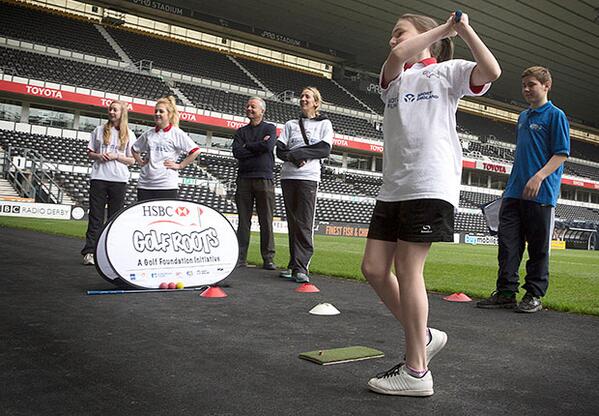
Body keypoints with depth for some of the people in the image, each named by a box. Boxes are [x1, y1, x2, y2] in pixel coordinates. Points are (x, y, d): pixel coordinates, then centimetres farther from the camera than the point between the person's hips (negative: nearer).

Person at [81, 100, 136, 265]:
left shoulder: (128, 134, 7)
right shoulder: (99, 130, 11)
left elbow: (132, 160, 5)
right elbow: (90, 153, 14)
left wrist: (116, 156, -9)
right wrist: (99, 156, -7)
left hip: (119, 179, 0)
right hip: (99, 177, 1)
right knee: (95, 216, -1)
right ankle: (89, 252, -2)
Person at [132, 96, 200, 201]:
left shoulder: (177, 133, -2)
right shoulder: (148, 134, 11)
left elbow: (195, 151, -9)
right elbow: (135, 149, 27)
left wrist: (179, 165, -8)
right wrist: (141, 163, 13)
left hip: (167, 185, -4)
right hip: (145, 184, 5)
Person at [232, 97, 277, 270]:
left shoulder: (270, 128, 10)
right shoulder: (241, 131, 18)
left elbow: (268, 146, -11)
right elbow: (237, 152, 1)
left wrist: (247, 146, 0)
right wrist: (258, 147, -4)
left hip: (264, 178, -3)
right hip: (244, 178, 3)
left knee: (266, 221, -3)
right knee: (243, 220, 2)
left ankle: (268, 259, 0)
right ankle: (241, 257, 5)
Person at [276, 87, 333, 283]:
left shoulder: (324, 124, 13)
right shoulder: (291, 124, 20)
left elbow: (325, 149, -3)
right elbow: (280, 150, 8)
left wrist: (299, 152, -10)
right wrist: (294, 158, -12)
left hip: (308, 177, -4)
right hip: (288, 176, 4)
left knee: (304, 223, -13)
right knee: (292, 222, 3)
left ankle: (300, 267, -17)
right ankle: (295, 265, 7)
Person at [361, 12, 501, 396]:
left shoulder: (447, 70, 9)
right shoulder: (393, 79, 21)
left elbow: (491, 71, -11)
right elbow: (398, 56, -3)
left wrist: (463, 30, -2)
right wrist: (443, 29, 4)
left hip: (430, 186, -6)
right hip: (393, 188, 6)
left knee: (407, 270, -8)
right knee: (374, 268, 1)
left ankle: (416, 371, 3)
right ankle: (423, 337, 20)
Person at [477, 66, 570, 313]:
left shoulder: (555, 115, -2)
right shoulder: (523, 117, 19)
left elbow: (562, 154, -8)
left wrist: (539, 177, -21)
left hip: (541, 193, -7)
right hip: (515, 191, 7)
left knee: (538, 247, 1)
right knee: (507, 242, 3)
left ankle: (534, 295, 11)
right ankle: (506, 292, 9)